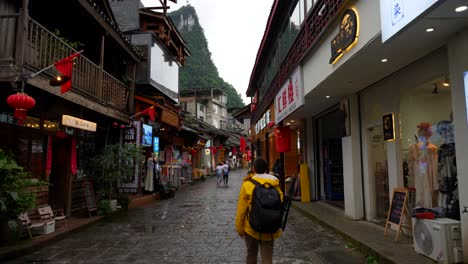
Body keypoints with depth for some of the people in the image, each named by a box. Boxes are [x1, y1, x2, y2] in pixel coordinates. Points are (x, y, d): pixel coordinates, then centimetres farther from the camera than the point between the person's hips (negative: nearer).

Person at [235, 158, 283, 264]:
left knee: (251, 254, 20)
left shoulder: (247, 185, -12)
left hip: (251, 228, -1)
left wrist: (239, 228, 3)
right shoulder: (275, 185, -6)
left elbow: (241, 209, -7)